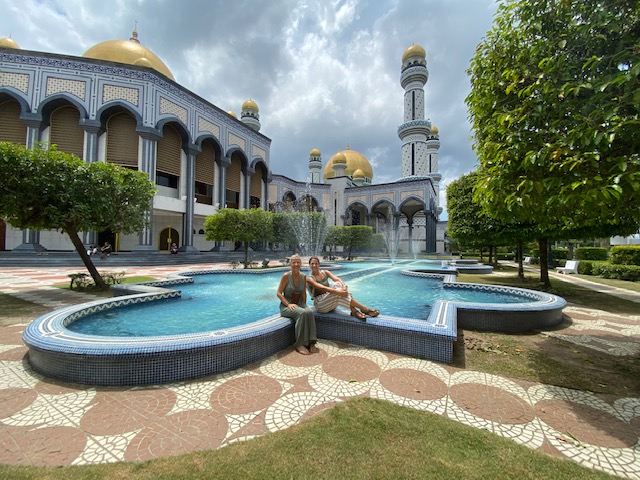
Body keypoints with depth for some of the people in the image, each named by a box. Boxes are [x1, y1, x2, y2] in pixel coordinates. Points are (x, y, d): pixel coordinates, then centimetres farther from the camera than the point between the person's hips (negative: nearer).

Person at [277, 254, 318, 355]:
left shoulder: (303, 276, 3)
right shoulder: (286, 276, -11)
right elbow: (279, 293, -10)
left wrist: (304, 304, -1)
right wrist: (288, 304, -20)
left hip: (299, 304, 4)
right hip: (286, 306, -4)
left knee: (309, 312, -29)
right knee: (302, 313, -33)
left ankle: (311, 343, -24)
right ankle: (299, 344, -24)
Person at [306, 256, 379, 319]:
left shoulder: (325, 272, 8)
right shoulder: (309, 279, -8)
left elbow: (337, 279, -10)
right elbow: (322, 288, -25)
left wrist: (344, 286, -32)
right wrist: (338, 292, -37)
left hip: (331, 304, 5)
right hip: (320, 306, -5)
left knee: (338, 284, -22)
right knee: (338, 293, -31)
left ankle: (354, 311, -31)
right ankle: (365, 309, -29)